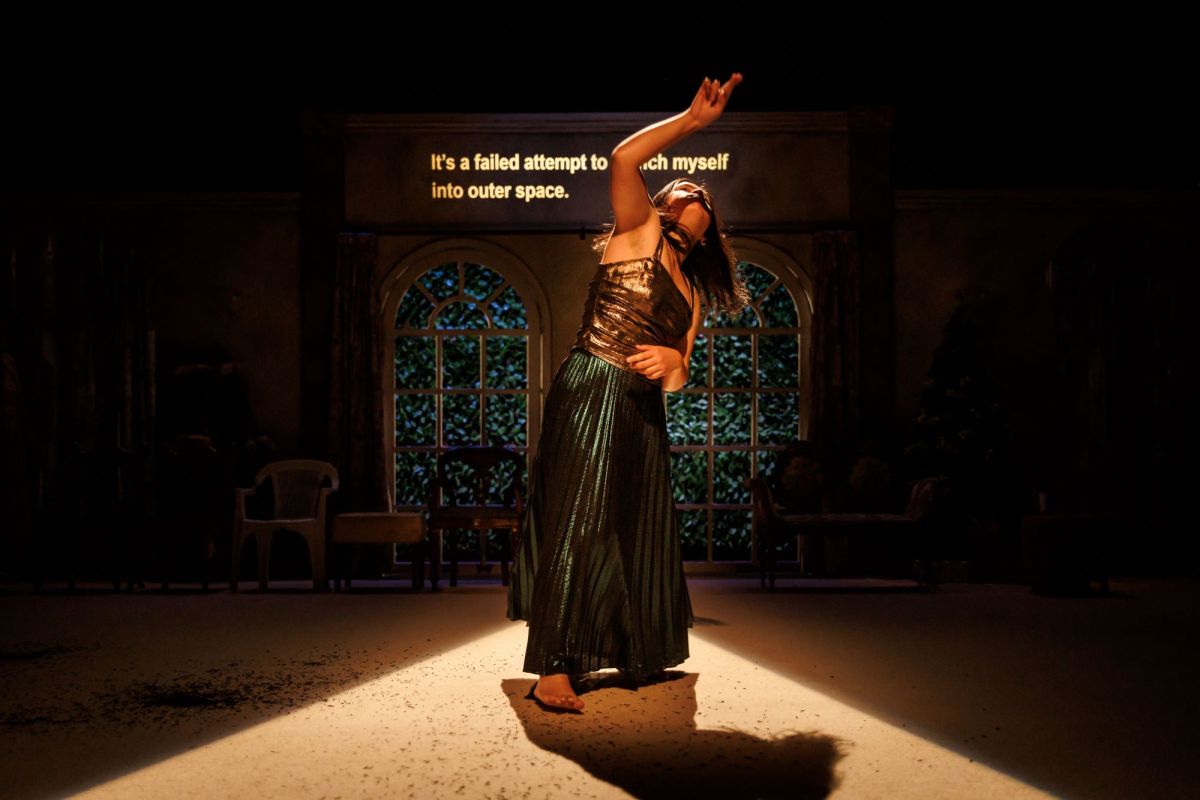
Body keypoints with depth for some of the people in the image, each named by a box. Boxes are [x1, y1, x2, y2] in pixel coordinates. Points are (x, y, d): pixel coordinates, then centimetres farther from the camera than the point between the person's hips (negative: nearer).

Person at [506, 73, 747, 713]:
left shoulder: (689, 294, 24)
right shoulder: (640, 230, 7)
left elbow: (677, 378, 16)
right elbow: (623, 159, -11)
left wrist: (673, 362, -7)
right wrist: (691, 121, -10)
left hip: (641, 409, 8)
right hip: (591, 390, -8)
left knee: (639, 529, 13)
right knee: (579, 522, -15)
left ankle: (640, 651, 28)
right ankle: (552, 671, -17)